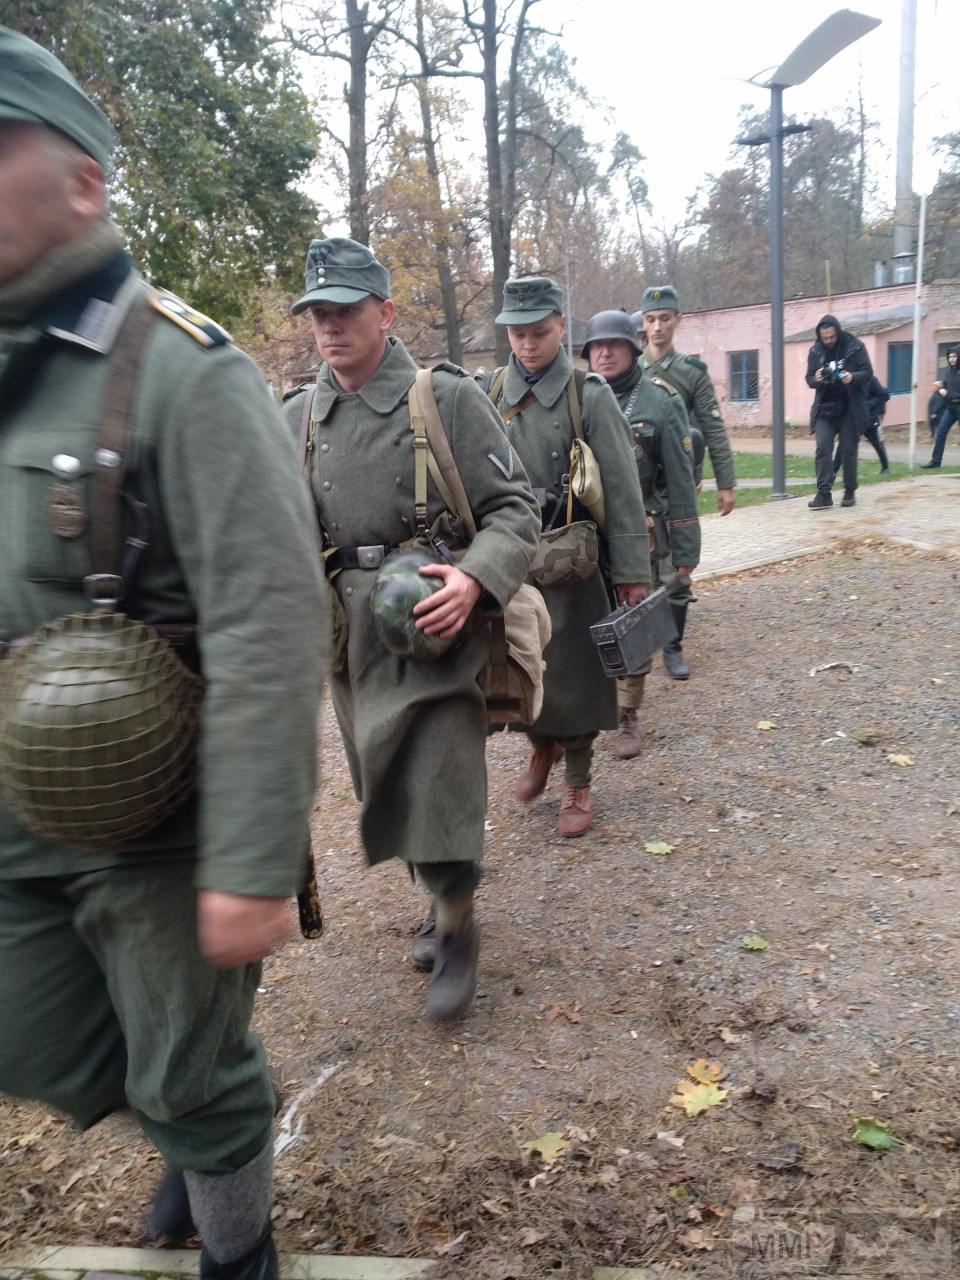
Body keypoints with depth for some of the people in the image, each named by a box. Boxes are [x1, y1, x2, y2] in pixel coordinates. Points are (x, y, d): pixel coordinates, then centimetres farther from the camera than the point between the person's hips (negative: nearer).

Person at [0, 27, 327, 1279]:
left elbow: (271, 634, -23)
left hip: (159, 831, -7)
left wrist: (252, 869, -23)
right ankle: (203, 1137, 53)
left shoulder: (182, 372, -17)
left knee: (189, 1079, 12)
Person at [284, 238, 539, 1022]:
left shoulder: (449, 398, -6)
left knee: (441, 787, -5)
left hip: (435, 627, -5)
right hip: (349, 634, 5)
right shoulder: (301, 417, 8)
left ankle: (457, 928, 20)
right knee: (387, 789, 16)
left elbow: (514, 508, -7)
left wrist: (473, 580, -24)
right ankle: (441, 901, 41)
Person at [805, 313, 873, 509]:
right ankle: (823, 493, -10)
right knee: (822, 448, -9)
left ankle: (850, 492, 16)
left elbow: (868, 372, -4)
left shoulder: (854, 346, -6)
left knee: (848, 450, 3)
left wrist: (853, 377, -25)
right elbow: (809, 379, 5)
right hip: (824, 408, 2)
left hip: (849, 408, -2)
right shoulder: (815, 351, 1)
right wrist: (816, 379, -19)